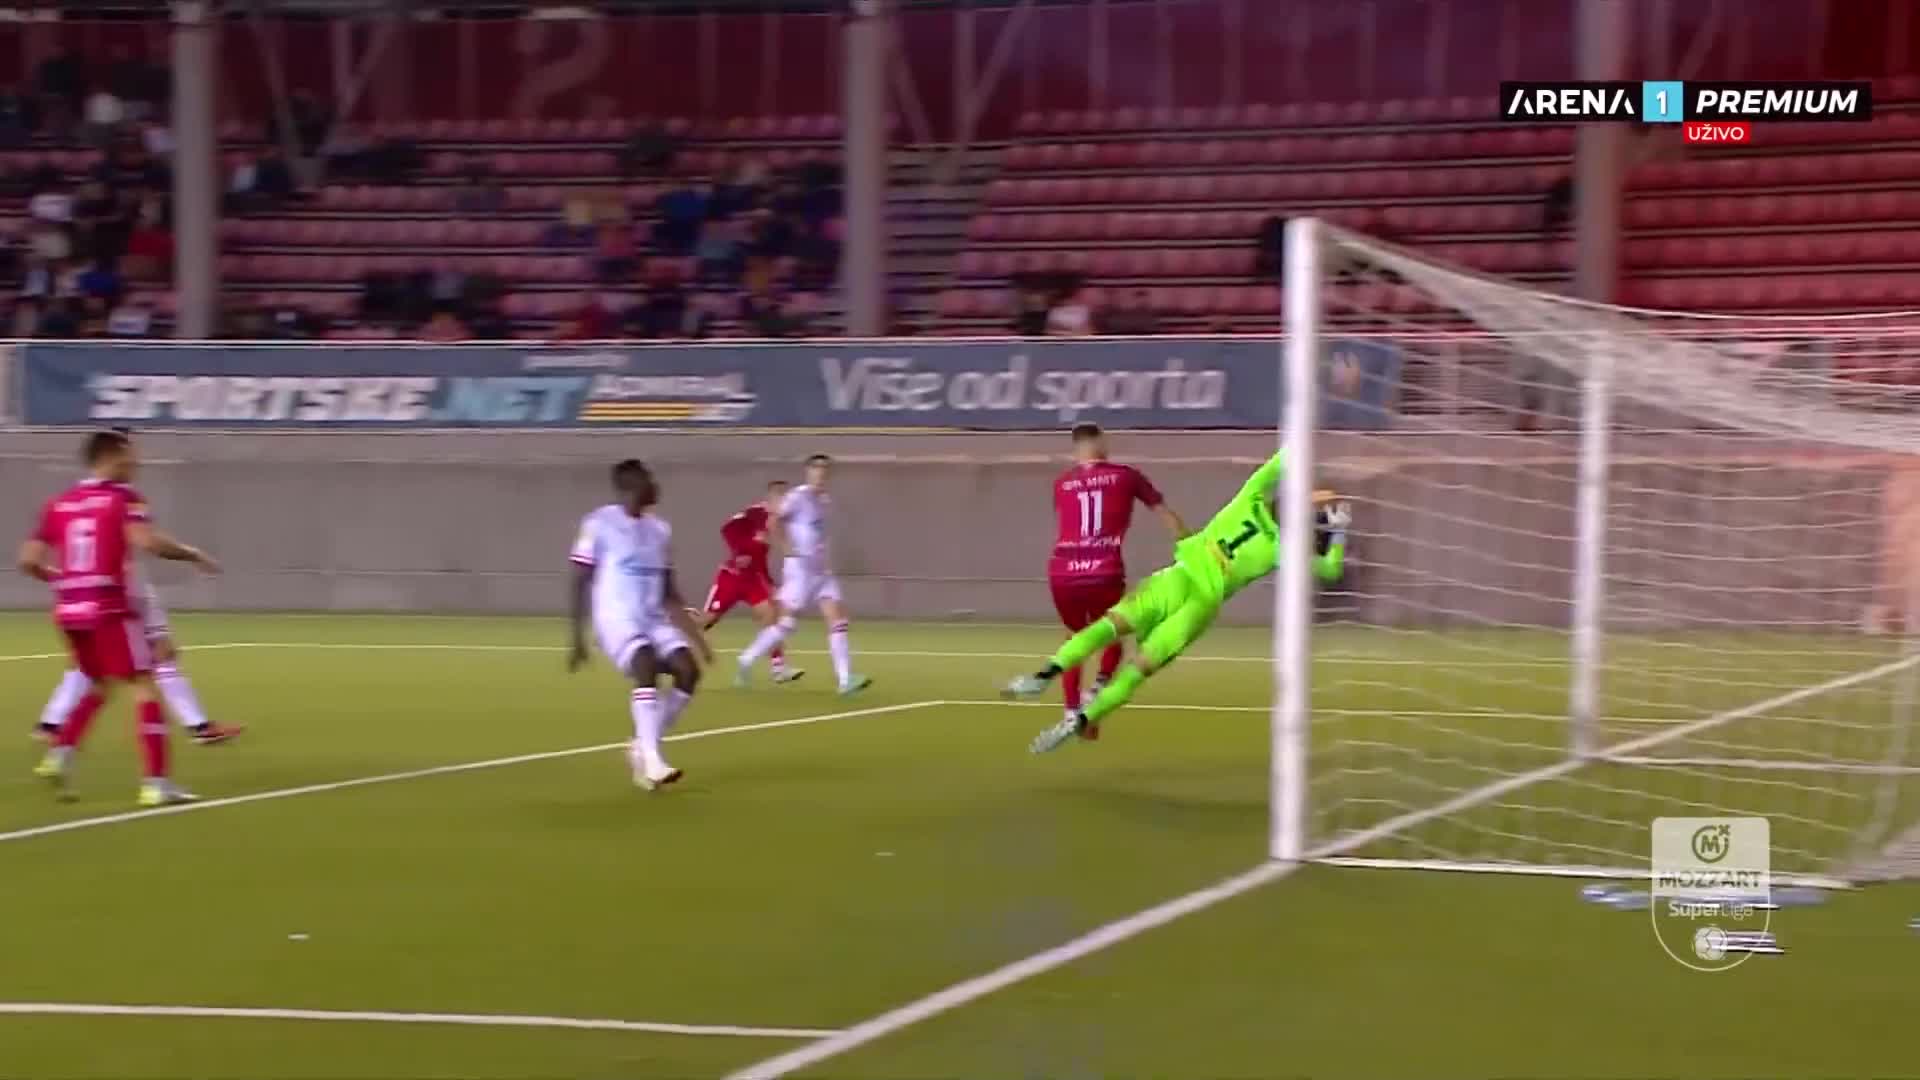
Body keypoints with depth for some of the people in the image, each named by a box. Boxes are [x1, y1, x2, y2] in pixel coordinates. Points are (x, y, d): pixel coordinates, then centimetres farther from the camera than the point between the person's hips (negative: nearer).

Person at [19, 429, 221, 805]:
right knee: (144, 687, -3)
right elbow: (147, 542, -22)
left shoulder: (59, 503, 12)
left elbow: (29, 561, 9)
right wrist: (192, 554, -8)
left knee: (101, 686, 26)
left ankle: (59, 754, 10)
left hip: (69, 609, 7)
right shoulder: (123, 497, -5)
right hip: (109, 609, -7)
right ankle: (156, 782, -11)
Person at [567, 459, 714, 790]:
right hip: (617, 618, -6)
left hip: (655, 620, 6)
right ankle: (652, 762, -32)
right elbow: (579, 583, -4)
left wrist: (696, 636, 15)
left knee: (688, 671, -14)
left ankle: (643, 749, 1)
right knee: (648, 669, -30)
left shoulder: (660, 530, 14)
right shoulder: (599, 524, -5)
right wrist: (576, 638, -8)